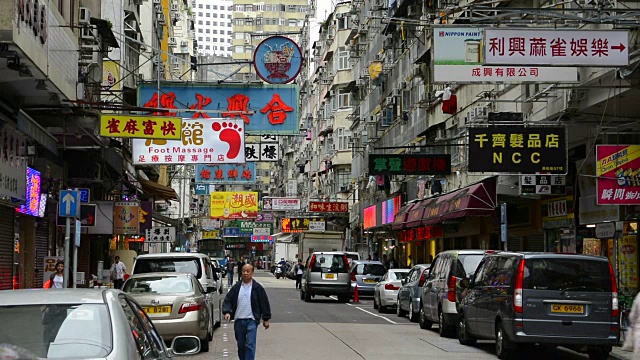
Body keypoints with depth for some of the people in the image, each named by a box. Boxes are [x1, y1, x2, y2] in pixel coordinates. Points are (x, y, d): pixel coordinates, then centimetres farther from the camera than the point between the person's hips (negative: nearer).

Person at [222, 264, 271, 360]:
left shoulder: (257, 288, 0)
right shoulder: (236, 287, 7)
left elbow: (264, 303, 4)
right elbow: (228, 300, 7)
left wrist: (266, 319, 4)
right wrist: (227, 312, -11)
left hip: (251, 320, -4)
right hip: (238, 320, 4)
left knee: (250, 345, -12)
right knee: (240, 345, 12)